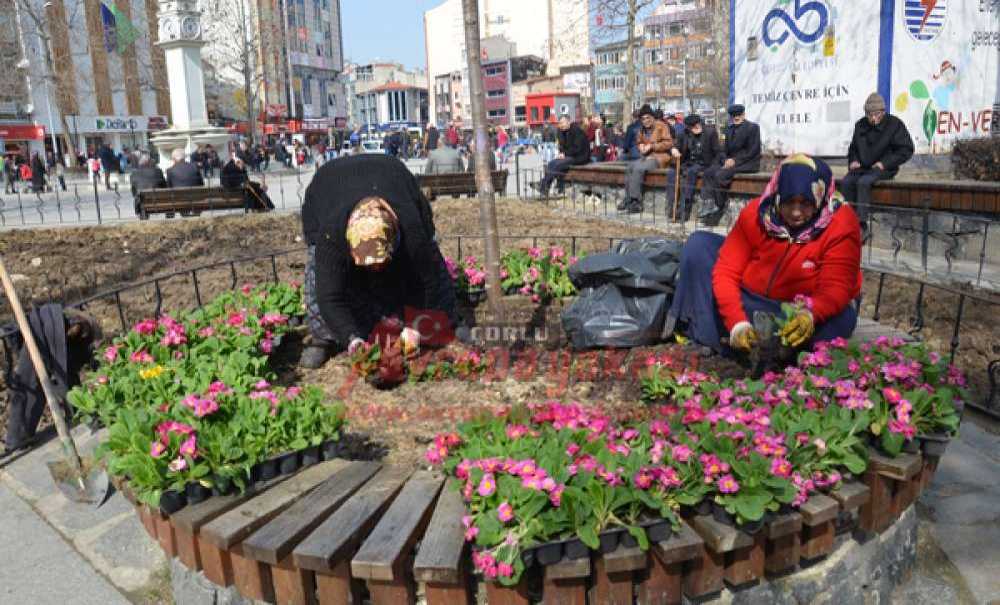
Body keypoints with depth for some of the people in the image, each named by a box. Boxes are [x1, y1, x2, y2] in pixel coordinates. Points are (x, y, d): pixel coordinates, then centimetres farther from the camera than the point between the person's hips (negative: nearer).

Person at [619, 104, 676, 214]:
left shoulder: (661, 126, -5)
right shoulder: (642, 130, 15)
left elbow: (668, 143, -12)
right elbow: (638, 142, 29)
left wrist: (651, 146, -17)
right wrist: (641, 147, 5)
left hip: (659, 157, -7)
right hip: (646, 157, 7)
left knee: (638, 169, -28)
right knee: (629, 167, -17)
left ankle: (636, 200, -24)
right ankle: (628, 198, -15)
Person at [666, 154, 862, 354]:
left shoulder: (842, 225, -21)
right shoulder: (755, 213, -16)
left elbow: (836, 287, -27)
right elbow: (726, 271, -20)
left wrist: (810, 314, -50)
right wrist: (737, 323, -35)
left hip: (802, 311, -2)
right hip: (751, 300, 2)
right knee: (699, 245, -10)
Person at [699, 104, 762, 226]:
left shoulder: (752, 127, -3)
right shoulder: (730, 129, 18)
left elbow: (753, 151, -10)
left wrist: (735, 160, -16)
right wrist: (726, 160, -6)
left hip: (747, 163, -8)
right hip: (731, 161, 8)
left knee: (720, 175, -28)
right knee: (708, 172, -15)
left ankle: (720, 207, -16)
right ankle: (716, 204, -20)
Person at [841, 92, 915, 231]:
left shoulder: (894, 124, -3)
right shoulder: (861, 125, 11)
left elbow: (906, 150, -4)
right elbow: (853, 148, 26)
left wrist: (885, 163, -14)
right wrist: (853, 160, 4)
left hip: (883, 168, -5)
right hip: (862, 167, 5)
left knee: (864, 182, -32)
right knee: (846, 182, -23)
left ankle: (861, 221, -31)